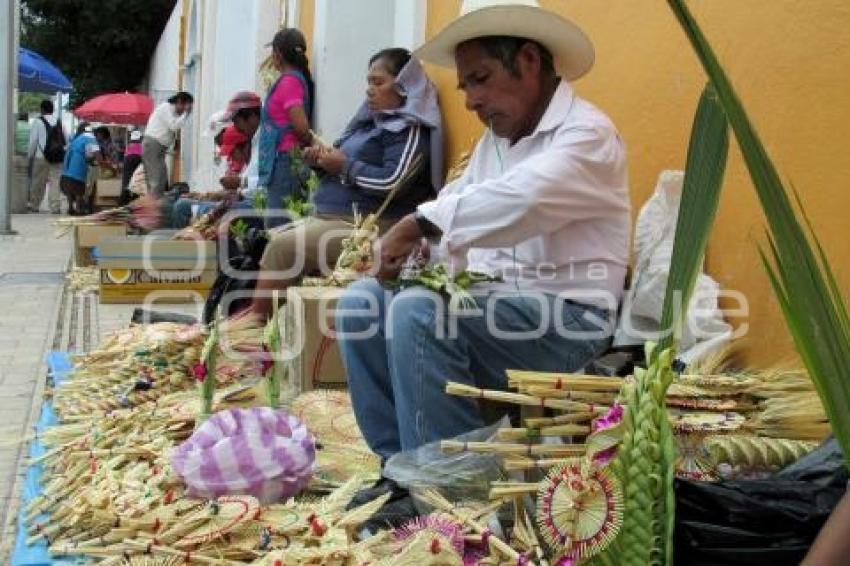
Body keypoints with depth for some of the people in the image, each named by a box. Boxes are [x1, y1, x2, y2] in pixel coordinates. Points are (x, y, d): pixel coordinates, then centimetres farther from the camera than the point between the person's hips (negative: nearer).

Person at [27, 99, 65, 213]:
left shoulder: (38, 122, -4)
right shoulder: (59, 122, 7)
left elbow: (33, 141, -4)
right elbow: (64, 140, 4)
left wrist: (30, 155, 5)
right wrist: (61, 153, 11)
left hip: (41, 157, -3)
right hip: (57, 157, 3)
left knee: (38, 182, 8)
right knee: (55, 181, 3)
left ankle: (34, 205, 19)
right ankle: (54, 207, -2)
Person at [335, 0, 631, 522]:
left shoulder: (586, 133, -12)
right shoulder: (494, 141, 17)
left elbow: (519, 200, -32)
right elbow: (455, 209, 10)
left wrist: (422, 221, -27)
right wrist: (409, 248, -11)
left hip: (566, 317, -8)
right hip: (494, 300, 9)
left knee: (418, 312, -29)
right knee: (363, 302, -3)